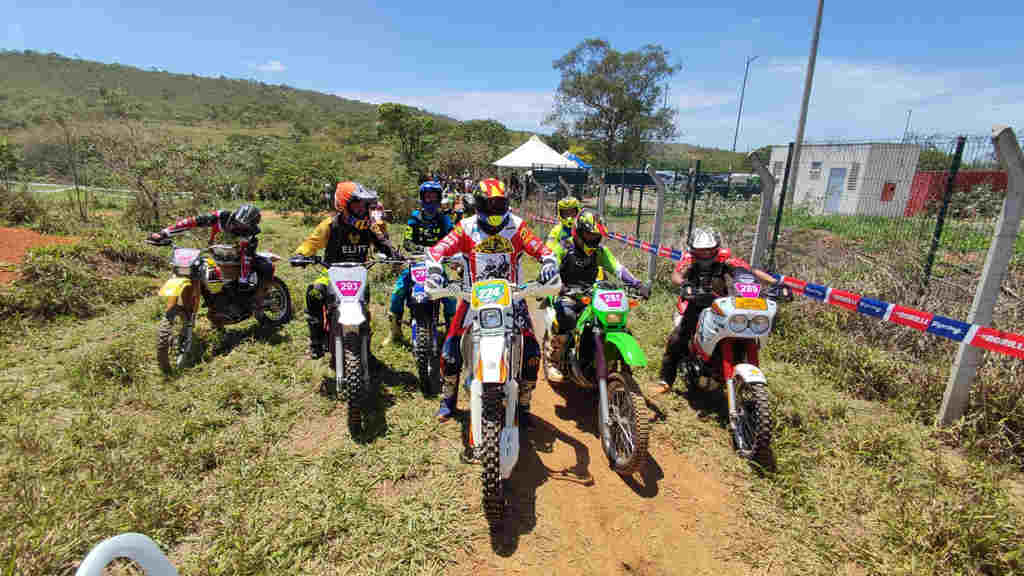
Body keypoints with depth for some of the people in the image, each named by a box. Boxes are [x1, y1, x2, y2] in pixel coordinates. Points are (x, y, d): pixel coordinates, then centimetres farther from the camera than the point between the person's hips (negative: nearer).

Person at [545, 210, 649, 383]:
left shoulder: (600, 251, 9)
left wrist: (638, 285, -10)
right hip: (567, 295, -4)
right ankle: (551, 362, -19)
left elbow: (618, 268, 3)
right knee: (566, 317, -36)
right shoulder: (564, 248, -3)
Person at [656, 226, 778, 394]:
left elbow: (751, 271, -15)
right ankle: (666, 380, 0)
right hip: (693, 303, -2)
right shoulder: (689, 257, -12)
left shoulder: (724, 256, -10)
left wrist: (776, 282, -29)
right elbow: (676, 275, -29)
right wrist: (684, 283, -53)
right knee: (676, 341, -15)